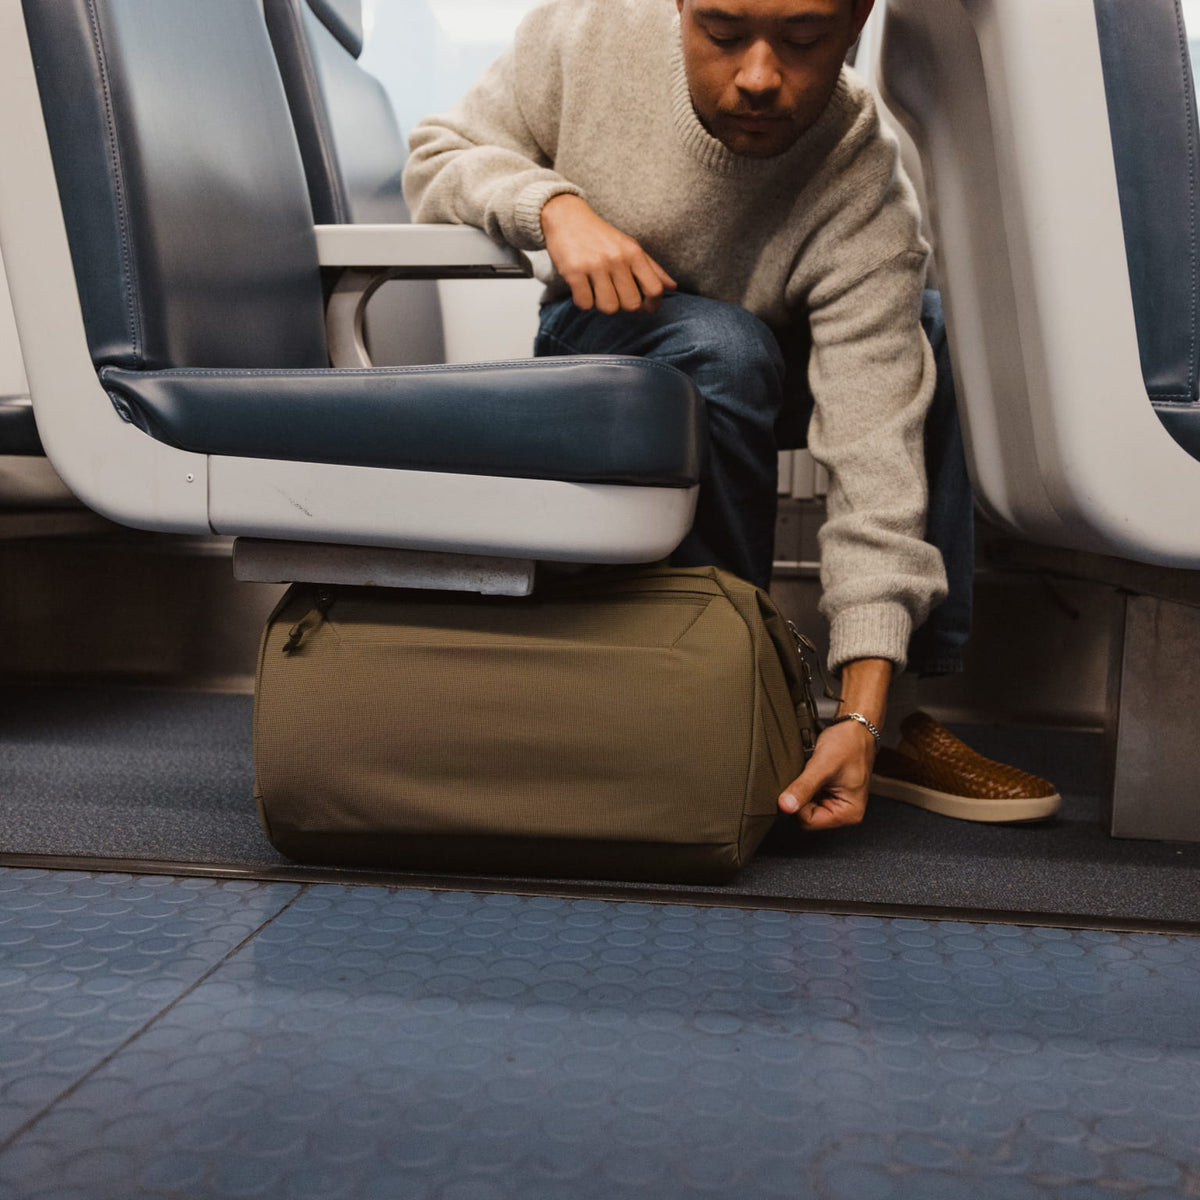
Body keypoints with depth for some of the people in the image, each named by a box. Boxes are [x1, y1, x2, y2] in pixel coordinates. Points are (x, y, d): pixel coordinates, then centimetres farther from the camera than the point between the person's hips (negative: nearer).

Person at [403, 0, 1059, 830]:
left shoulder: (869, 211, -28)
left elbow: (876, 460, -35)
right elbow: (437, 153, -9)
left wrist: (863, 713, -42)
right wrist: (554, 205, -32)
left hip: (772, 378, 1)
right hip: (592, 341, -1)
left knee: (932, 336, -26)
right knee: (720, 346, -35)